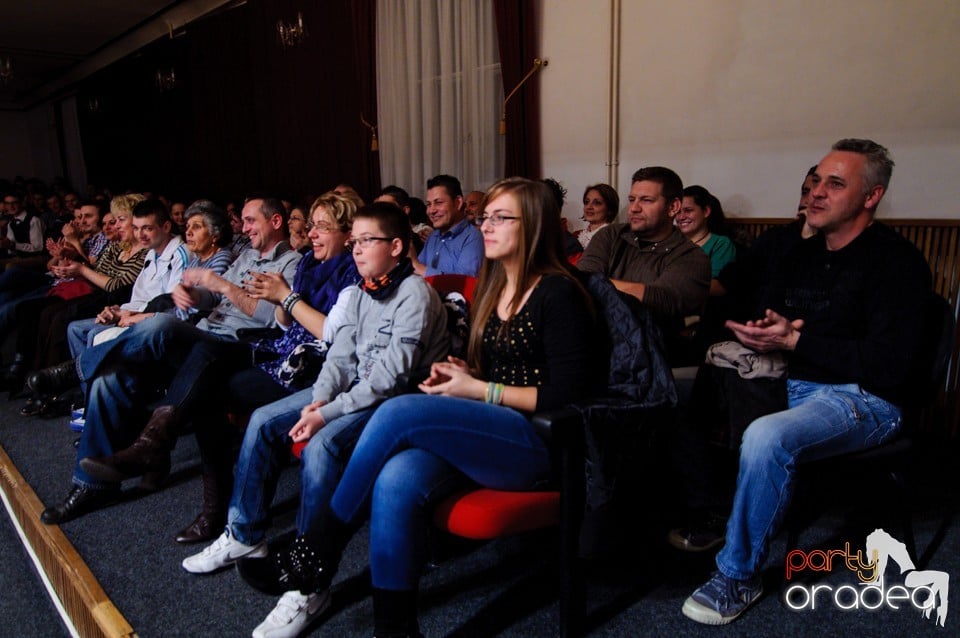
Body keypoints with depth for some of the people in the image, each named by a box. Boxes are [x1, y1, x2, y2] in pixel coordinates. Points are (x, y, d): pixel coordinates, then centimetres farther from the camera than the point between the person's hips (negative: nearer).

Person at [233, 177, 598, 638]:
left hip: (540, 442, -6)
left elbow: (568, 394, -13)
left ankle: (315, 552, -9)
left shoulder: (558, 293, -8)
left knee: (400, 412, -26)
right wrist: (463, 373, 3)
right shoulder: (491, 288, 15)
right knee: (396, 482, -26)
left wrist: (477, 390, -11)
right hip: (486, 435, 7)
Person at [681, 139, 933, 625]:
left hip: (861, 399, -8)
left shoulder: (897, 261, -10)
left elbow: (886, 367, -20)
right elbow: (768, 316, 18)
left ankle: (738, 577, -16)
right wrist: (766, 329, -7)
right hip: (791, 384, 8)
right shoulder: (802, 254, 12)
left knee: (765, 437, -36)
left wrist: (794, 340, -19)